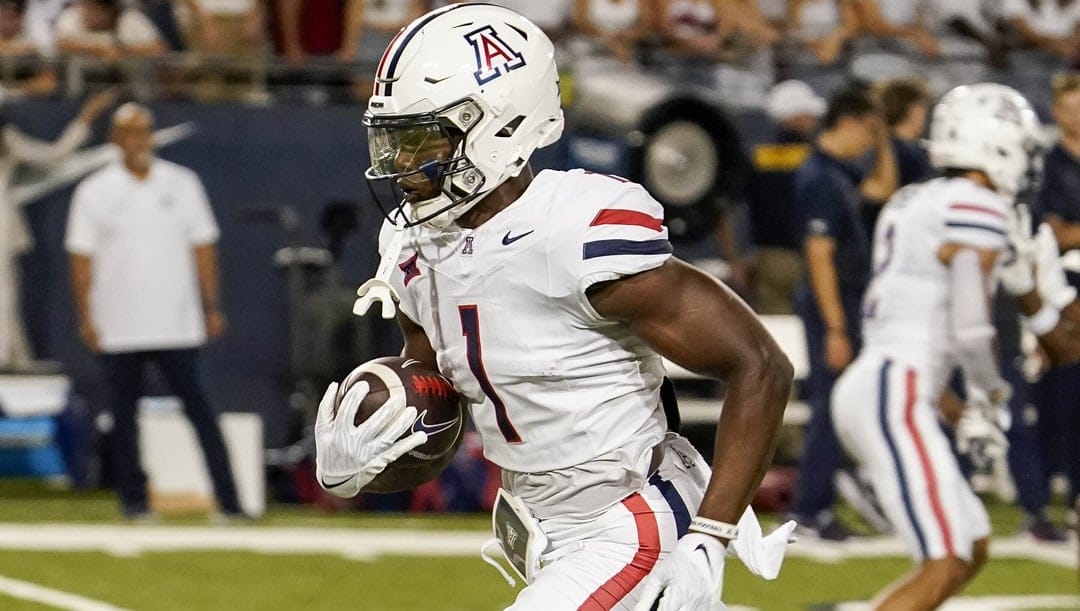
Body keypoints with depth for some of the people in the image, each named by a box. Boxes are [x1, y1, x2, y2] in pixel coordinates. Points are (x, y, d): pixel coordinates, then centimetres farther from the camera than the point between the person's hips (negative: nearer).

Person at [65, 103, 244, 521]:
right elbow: (82, 258, 2)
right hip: (118, 329, 0)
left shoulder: (182, 184, 8)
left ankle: (229, 500, -9)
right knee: (124, 413, 3)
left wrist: (211, 307, 4)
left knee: (198, 408, -6)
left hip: (177, 325, 0)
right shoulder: (94, 192, 3)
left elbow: (202, 247, 10)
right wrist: (86, 317, -5)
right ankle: (133, 499, 12)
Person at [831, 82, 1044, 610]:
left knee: (972, 547, 15)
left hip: (865, 386, 10)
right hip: (895, 394, -10)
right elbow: (969, 327, -16)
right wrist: (992, 395, 3)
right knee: (944, 564, -13)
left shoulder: (910, 203, 18)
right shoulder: (978, 210, -10)